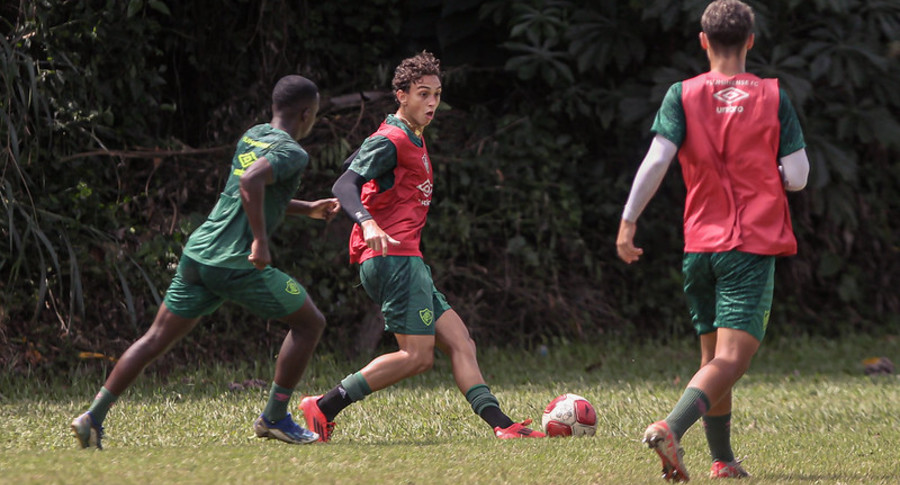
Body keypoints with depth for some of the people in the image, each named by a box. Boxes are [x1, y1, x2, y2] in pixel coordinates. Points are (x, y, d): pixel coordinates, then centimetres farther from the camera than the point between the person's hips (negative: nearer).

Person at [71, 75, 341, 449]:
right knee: (310, 323, 8)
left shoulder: (252, 136, 18)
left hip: (198, 253, 8)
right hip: (238, 263, -8)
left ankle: (93, 418, 4)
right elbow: (250, 182, -27)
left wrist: (308, 209, 34)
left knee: (157, 338, 10)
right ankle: (274, 418, 10)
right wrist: (261, 240, -25)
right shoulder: (292, 153, -8)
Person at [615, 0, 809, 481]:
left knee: (712, 355, 18)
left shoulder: (683, 95, 1)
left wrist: (628, 221, -8)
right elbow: (797, 177, -3)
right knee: (733, 357, -11)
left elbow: (656, 159, -12)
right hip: (754, 245, -3)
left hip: (699, 244, 3)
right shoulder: (772, 97, -1)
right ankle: (670, 427, -34)